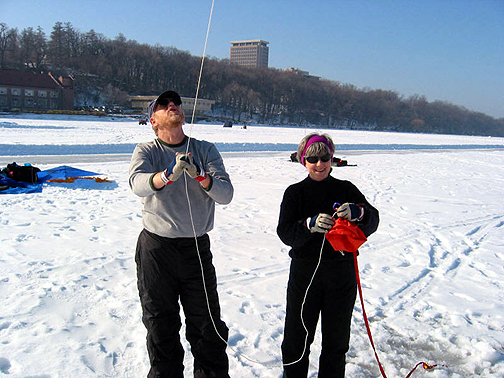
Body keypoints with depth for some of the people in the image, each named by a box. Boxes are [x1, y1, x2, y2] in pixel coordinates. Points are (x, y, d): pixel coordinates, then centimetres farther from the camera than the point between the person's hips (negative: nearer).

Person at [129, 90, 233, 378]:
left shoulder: (205, 150, 3)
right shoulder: (146, 151, 0)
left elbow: (226, 194, -9)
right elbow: (138, 184, -22)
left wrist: (200, 176, -28)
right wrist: (168, 174, -41)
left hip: (197, 247, 1)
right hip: (156, 247, 0)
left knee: (208, 324, 10)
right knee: (160, 324, 13)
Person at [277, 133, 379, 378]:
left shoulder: (346, 189, 3)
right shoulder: (294, 193, 2)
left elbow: (372, 222, -7)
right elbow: (285, 233, -10)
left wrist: (358, 212, -30)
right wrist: (310, 224, -29)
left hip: (341, 275, 1)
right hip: (304, 273, 0)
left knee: (336, 339, 15)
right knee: (296, 339, 9)